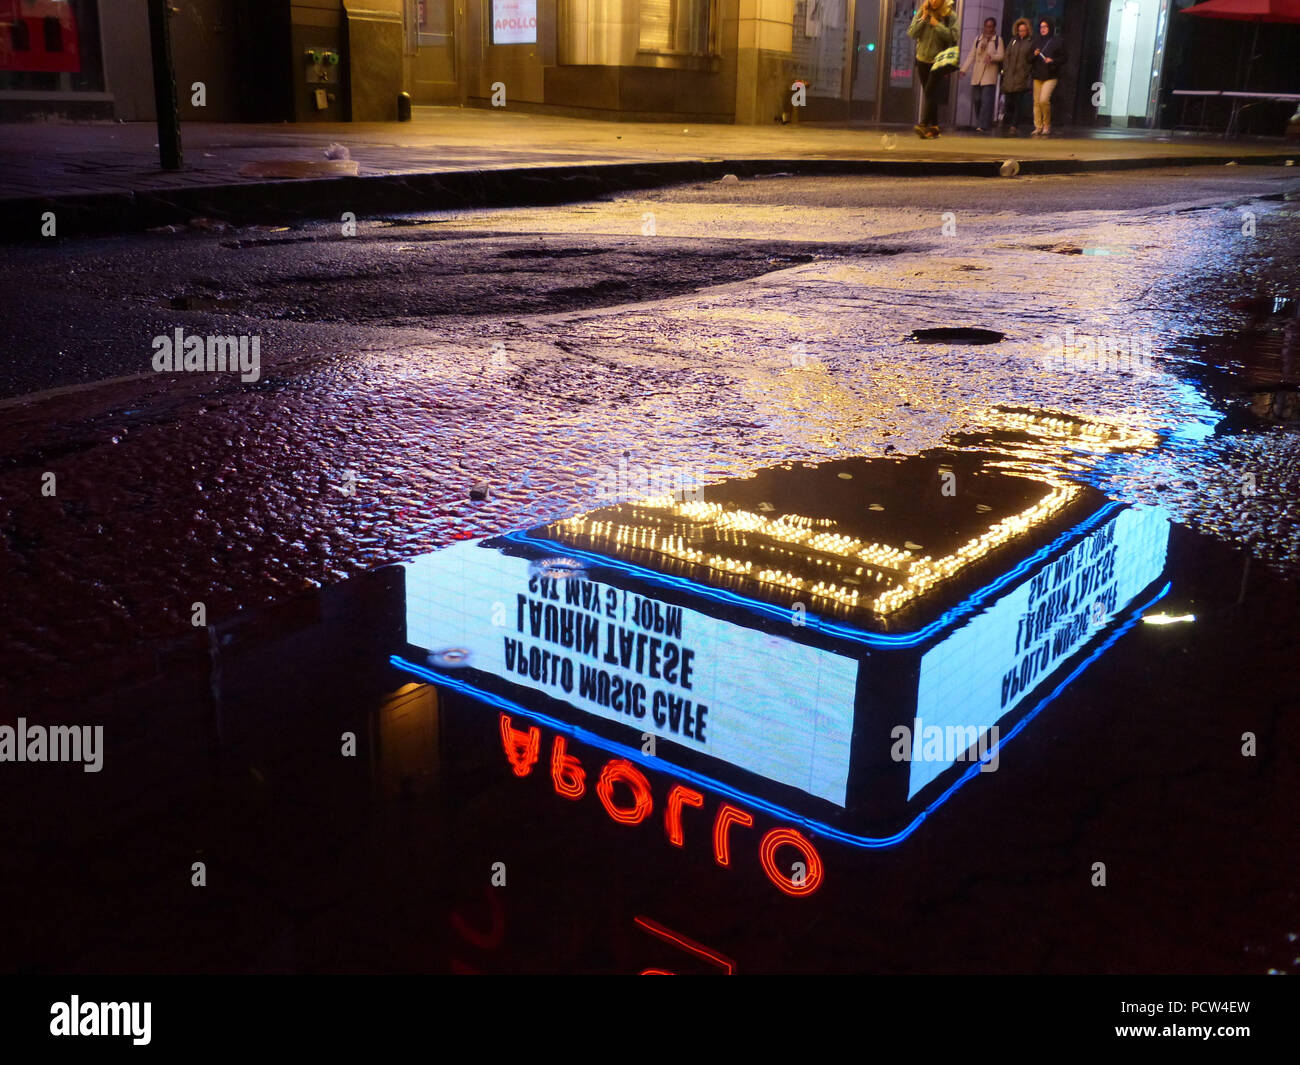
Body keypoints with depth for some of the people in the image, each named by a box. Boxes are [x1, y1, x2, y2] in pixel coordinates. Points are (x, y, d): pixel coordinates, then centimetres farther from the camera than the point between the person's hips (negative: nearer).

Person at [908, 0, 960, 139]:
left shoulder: (950, 15, -5)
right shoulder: (922, 12, 4)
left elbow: (953, 37, -15)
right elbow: (911, 33, -4)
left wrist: (937, 25, -17)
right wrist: (923, 18, -13)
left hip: (939, 61, -4)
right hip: (923, 60, 5)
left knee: (930, 93, -16)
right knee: (928, 95, 8)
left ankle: (924, 125, -23)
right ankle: (934, 127, 14)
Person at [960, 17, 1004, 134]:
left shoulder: (998, 40, 6)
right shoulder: (978, 39, 14)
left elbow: (1001, 55, -1)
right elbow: (971, 55, 12)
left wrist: (991, 56, -21)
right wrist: (964, 69, 3)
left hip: (989, 76, -4)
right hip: (977, 74, 4)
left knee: (986, 101, -13)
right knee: (976, 100, 2)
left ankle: (983, 125, -17)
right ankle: (979, 123, 15)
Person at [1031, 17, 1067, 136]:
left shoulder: (1057, 42, 3)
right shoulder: (1036, 42, 17)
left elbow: (1063, 58, 3)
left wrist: (1053, 60, -14)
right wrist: (1034, 55, -2)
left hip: (1051, 76, -5)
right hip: (1037, 76, 5)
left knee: (1044, 100, -19)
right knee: (1036, 102, 0)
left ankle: (1047, 126, -4)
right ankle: (1038, 127, 5)